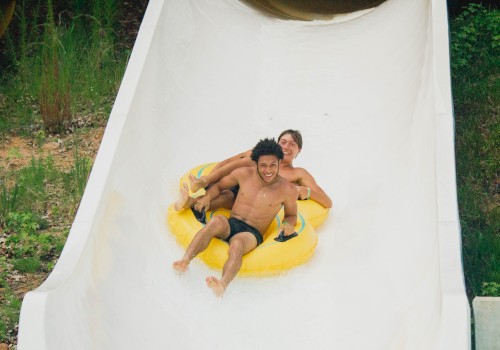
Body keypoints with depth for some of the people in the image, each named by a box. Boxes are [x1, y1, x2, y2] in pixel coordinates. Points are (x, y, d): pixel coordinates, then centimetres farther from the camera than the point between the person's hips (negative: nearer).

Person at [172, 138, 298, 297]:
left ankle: (223, 284, -69)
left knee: (237, 244, -40)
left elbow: (291, 215, 17)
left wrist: (288, 224, -7)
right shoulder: (244, 174, 6)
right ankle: (185, 261, -51)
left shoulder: (287, 190, 1)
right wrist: (207, 196, 1)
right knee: (217, 220, -36)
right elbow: (219, 185, 21)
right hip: (230, 225, 3)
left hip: (252, 233, -2)